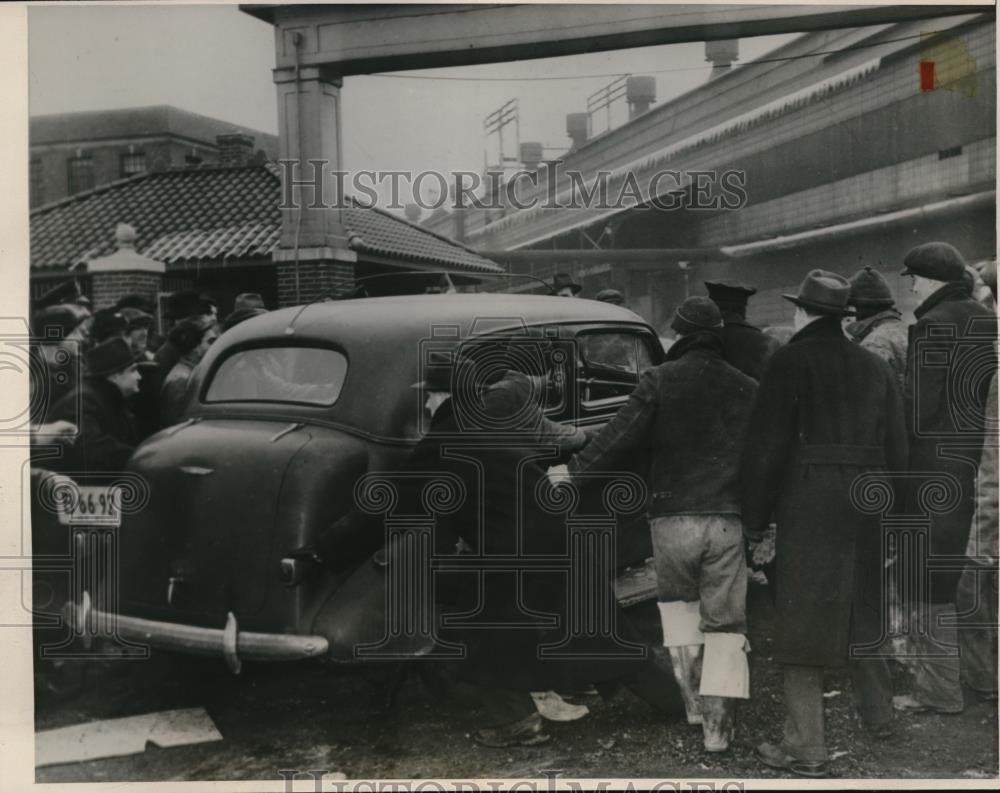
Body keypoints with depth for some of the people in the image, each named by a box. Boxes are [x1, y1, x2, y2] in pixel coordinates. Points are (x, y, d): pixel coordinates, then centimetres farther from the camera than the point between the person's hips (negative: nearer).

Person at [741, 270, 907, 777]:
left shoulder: (790, 361, -6)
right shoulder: (875, 367, 13)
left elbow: (766, 445, -10)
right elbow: (897, 447, 13)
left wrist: (754, 517, -4)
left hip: (809, 505, -6)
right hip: (867, 505, 6)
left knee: (803, 619, -1)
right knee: (862, 615, 22)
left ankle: (806, 748, 2)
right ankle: (880, 719, 33)